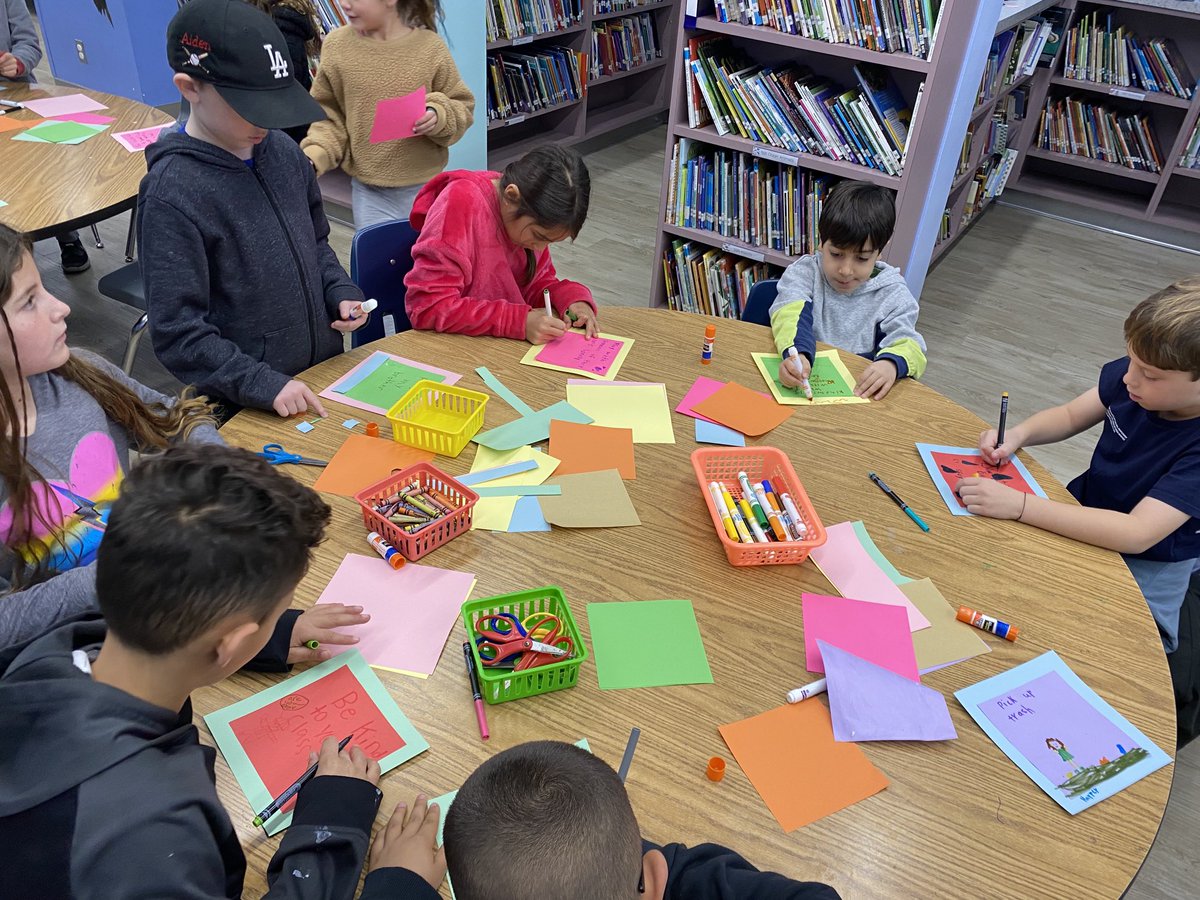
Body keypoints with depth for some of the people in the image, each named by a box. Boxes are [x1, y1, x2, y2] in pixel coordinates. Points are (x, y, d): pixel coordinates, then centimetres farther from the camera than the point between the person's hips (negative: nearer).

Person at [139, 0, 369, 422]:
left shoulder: (284, 151, -3)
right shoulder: (174, 194, -21)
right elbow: (177, 334, -20)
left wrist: (340, 291, -4)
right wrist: (263, 384, -24)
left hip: (325, 370, 6)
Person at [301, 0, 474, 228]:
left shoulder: (430, 46, -7)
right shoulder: (337, 45, -3)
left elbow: (462, 108, 1)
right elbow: (329, 117, 3)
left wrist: (440, 116, -19)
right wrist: (314, 157, -13)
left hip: (424, 188, -1)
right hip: (367, 191, 1)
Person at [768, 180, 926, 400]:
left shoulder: (892, 295, 2)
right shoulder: (804, 272, 0)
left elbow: (907, 344, -7)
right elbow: (791, 314, -18)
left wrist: (891, 363, -33)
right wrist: (795, 354, -41)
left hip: (859, 392, 1)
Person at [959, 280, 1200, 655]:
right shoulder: (1136, 372, -13)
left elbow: (1136, 535, -37)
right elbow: (1071, 416, 4)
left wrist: (1018, 504, -42)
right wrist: (1017, 435, -17)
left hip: (1143, 568, -6)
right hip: (1085, 519, 6)